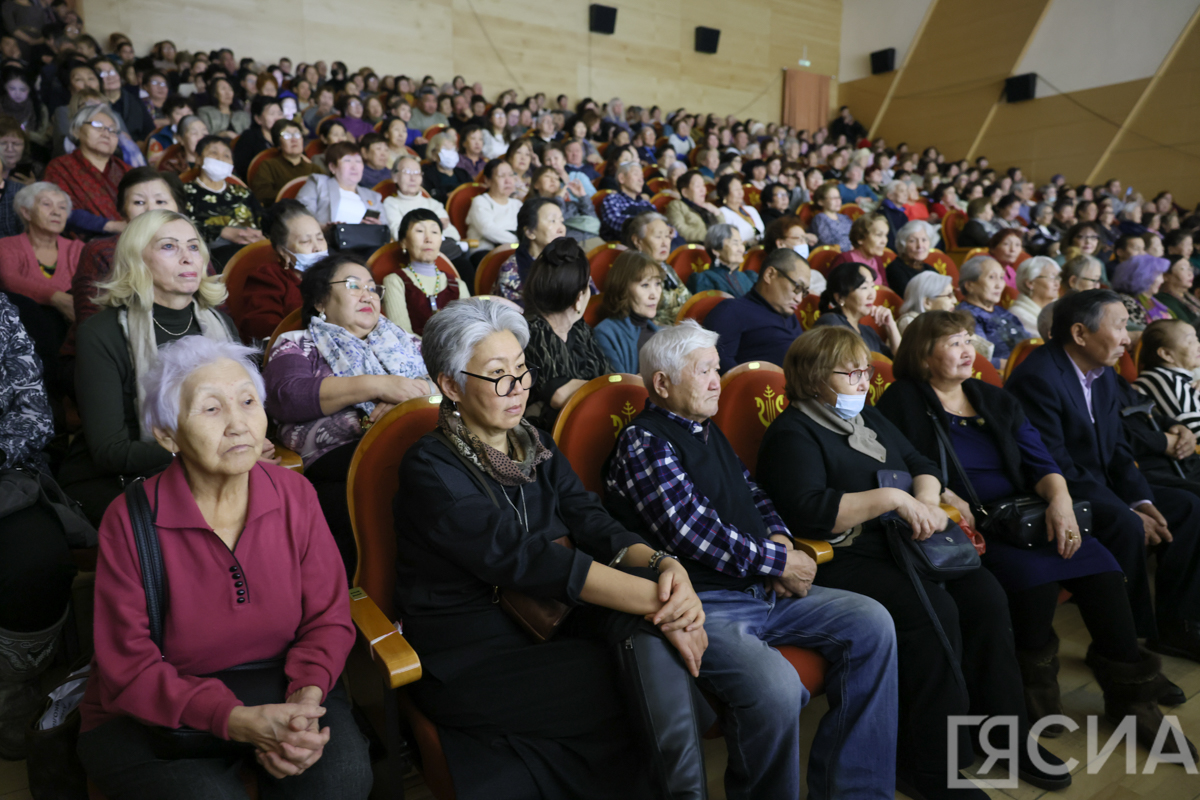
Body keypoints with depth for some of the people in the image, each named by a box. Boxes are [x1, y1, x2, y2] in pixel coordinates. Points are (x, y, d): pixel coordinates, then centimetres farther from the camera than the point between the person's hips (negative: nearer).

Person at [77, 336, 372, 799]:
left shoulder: (294, 495, -6)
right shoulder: (130, 521, -15)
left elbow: (328, 617, -2)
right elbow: (129, 668, -13)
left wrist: (306, 697, -22)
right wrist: (237, 721, -27)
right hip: (155, 713, -2)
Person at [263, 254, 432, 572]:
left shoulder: (403, 341, 29)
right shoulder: (296, 344, 19)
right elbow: (286, 396, -2)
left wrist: (405, 397, -9)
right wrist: (376, 385, -8)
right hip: (337, 462, -3)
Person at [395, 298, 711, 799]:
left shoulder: (536, 448, 10)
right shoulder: (430, 468, -13)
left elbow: (596, 526, -3)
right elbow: (524, 558, -24)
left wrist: (664, 565, -25)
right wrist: (656, 600, -30)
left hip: (549, 633, 6)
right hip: (471, 661, -6)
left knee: (651, 644, -24)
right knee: (653, 693, -21)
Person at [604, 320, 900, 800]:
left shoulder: (709, 432, 19)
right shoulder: (643, 442, -9)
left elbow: (754, 496, 25)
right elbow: (692, 532, -18)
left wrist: (779, 540, 2)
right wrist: (778, 562, -10)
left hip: (762, 590, 9)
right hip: (703, 604, -9)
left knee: (871, 623, -2)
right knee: (775, 686, -32)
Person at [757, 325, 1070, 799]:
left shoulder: (869, 418, 21)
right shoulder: (792, 434, -7)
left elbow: (921, 465, 20)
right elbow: (808, 512, -21)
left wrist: (926, 502, -4)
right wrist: (892, 498, -20)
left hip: (902, 545, 8)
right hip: (841, 560, -8)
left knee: (984, 596, -12)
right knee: (934, 610, -27)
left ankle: (1006, 734, 4)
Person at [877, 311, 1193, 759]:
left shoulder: (996, 400, 19)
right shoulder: (903, 403, 0)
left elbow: (1038, 461, 11)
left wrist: (1059, 495, -9)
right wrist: (945, 497, -21)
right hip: (965, 531, -6)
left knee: (1101, 566, -17)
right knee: (1034, 573, -31)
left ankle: (1128, 693, -2)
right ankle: (1035, 689, -7)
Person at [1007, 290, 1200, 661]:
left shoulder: (1105, 375, 8)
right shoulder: (1037, 377, -22)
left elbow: (1118, 449, 11)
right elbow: (1056, 467, -24)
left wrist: (1141, 500, -7)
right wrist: (1128, 511, -22)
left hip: (1100, 483, 10)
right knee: (1127, 527, -30)